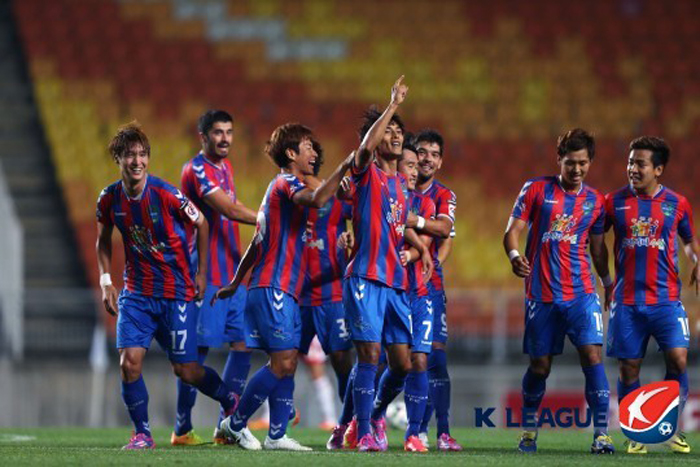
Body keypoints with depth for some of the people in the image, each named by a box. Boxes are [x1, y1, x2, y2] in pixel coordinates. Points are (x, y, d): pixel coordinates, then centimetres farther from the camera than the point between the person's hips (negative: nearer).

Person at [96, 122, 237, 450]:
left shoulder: (166, 195, -17)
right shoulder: (110, 199, -4)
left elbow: (201, 223, -2)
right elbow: (103, 239, 14)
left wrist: (201, 273, 1)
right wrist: (106, 281, 5)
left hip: (177, 292, -3)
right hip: (136, 293, 3)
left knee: (185, 370, 2)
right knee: (129, 362, -13)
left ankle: (230, 402, 31)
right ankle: (142, 434, 1)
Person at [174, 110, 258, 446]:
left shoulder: (224, 165, 16)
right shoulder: (196, 170, -12)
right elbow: (229, 209, -22)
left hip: (232, 273, 8)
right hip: (206, 275, -8)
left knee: (242, 343, 4)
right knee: (198, 348, -5)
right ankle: (182, 429, 1)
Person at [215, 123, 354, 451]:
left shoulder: (282, 187, 23)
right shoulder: (285, 183, -8)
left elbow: (257, 242, 26)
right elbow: (316, 200, -31)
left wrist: (236, 283, 29)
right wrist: (345, 166, -28)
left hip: (284, 292, 10)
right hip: (273, 289, -10)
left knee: (288, 363, 5)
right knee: (282, 362, -12)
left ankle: (276, 435, 4)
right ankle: (235, 423, -3)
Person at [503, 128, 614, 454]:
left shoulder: (595, 201, 8)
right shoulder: (536, 190, 0)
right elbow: (513, 230, -3)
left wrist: (609, 282, 12)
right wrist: (514, 255, -23)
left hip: (581, 292, 1)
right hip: (541, 293, -1)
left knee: (592, 354, -14)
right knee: (539, 366, 5)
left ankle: (601, 433, -15)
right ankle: (528, 429, 26)